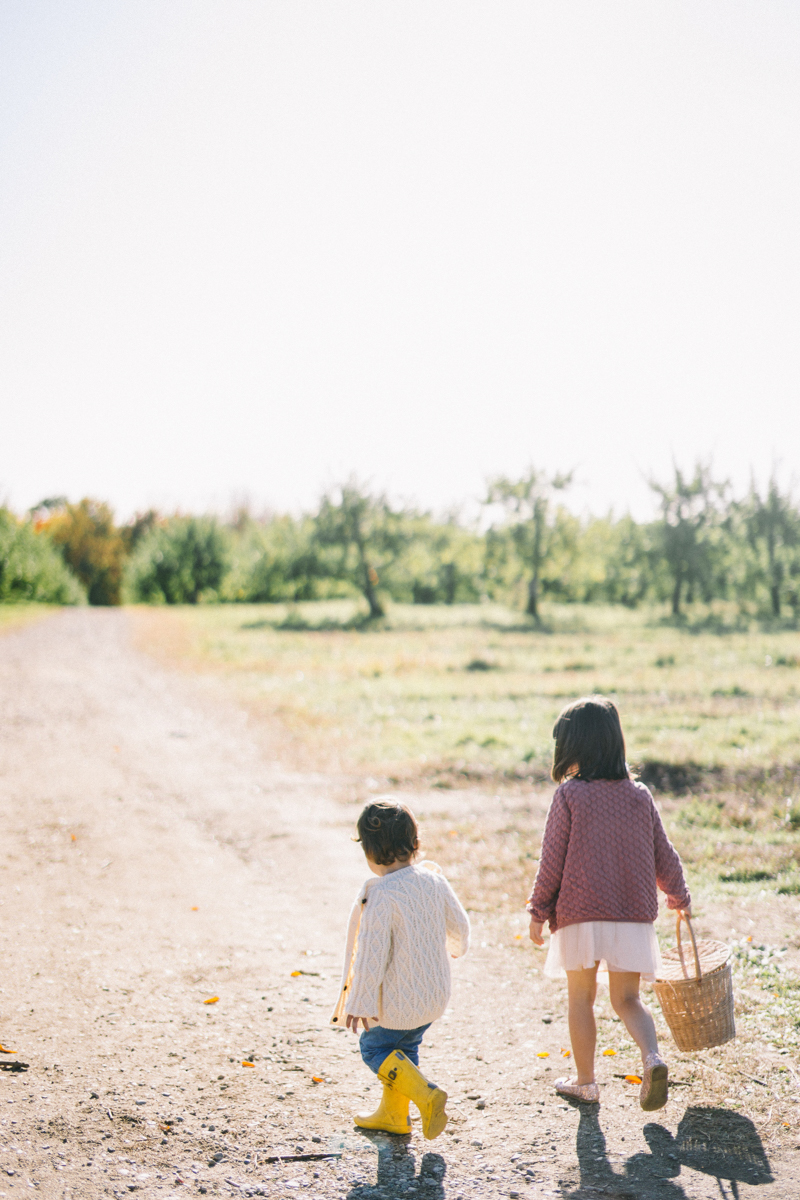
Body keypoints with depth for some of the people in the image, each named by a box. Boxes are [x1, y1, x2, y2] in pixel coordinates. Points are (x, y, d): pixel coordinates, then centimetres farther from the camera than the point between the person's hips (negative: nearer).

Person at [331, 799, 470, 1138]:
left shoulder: (380, 896, -26)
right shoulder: (433, 880, -4)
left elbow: (373, 954, -24)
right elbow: (459, 924, 10)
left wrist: (360, 1003, -16)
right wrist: (457, 946, 33)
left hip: (397, 1000, -7)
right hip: (434, 992, 7)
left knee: (374, 1047, 15)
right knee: (405, 1047, 25)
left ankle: (425, 1095, -2)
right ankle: (393, 1115, 36)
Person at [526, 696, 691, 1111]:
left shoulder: (569, 794, -7)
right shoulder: (640, 795, 4)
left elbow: (552, 861, -5)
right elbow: (663, 855, 11)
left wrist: (539, 912, 5)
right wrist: (680, 898, 28)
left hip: (580, 913, -3)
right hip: (634, 915, 3)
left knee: (580, 998, 13)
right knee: (627, 999, 10)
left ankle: (585, 1082, 21)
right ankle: (652, 1058, -15)